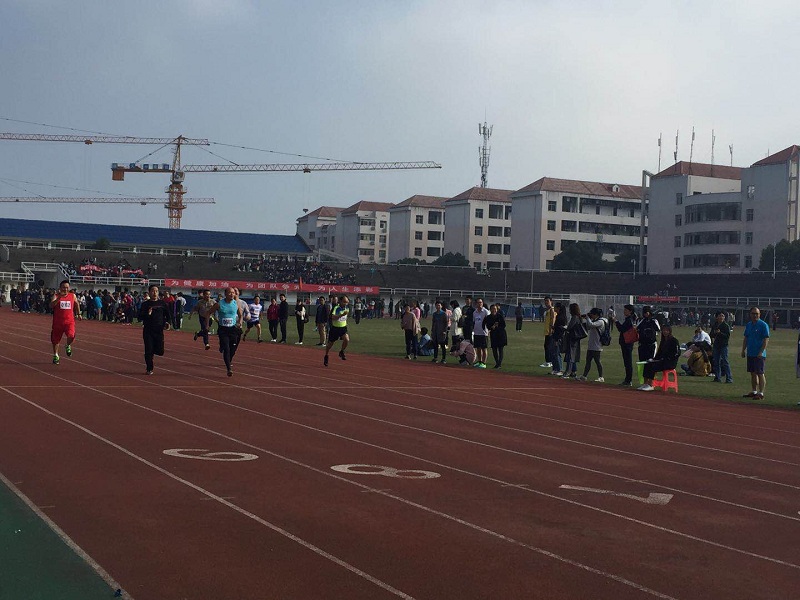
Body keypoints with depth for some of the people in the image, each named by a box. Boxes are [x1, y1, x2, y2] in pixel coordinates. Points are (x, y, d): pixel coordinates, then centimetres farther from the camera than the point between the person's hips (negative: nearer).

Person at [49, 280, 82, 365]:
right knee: (56, 339, 11)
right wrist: (59, 298, -34)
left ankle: (68, 346, 10)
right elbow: (51, 305, -23)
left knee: (71, 336, -24)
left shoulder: (73, 296, 3)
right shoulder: (56, 296, -5)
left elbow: (77, 304, 23)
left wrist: (79, 314, 24)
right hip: (58, 322, 0)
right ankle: (55, 355, 32)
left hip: (69, 321, 0)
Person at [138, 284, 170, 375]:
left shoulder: (162, 303, 4)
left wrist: (167, 322, 0)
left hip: (159, 330, 2)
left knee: (160, 351, -1)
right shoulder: (145, 304, -1)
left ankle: (150, 355, 33)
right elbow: (140, 317, -3)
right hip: (148, 330, -2)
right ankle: (149, 369, 12)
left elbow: (168, 314, 16)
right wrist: (147, 314, -20)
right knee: (148, 350, -3)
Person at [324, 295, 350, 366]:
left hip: (343, 328, 4)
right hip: (335, 328, -4)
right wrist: (342, 314, -42)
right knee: (330, 343, 8)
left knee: (347, 339, -23)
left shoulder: (347, 308, 2)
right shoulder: (336, 308, -18)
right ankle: (326, 356, 33)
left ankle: (341, 352, 2)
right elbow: (333, 317, -35)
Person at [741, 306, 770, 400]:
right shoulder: (748, 325, 13)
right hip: (750, 353, 7)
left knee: (760, 373, -7)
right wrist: (743, 350, 13)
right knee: (753, 373, 12)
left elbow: (766, 339, -13)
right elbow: (745, 338, 20)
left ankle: (761, 393, -6)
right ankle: (754, 392, 21)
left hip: (759, 354, -7)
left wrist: (761, 352, -19)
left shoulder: (763, 325, -8)